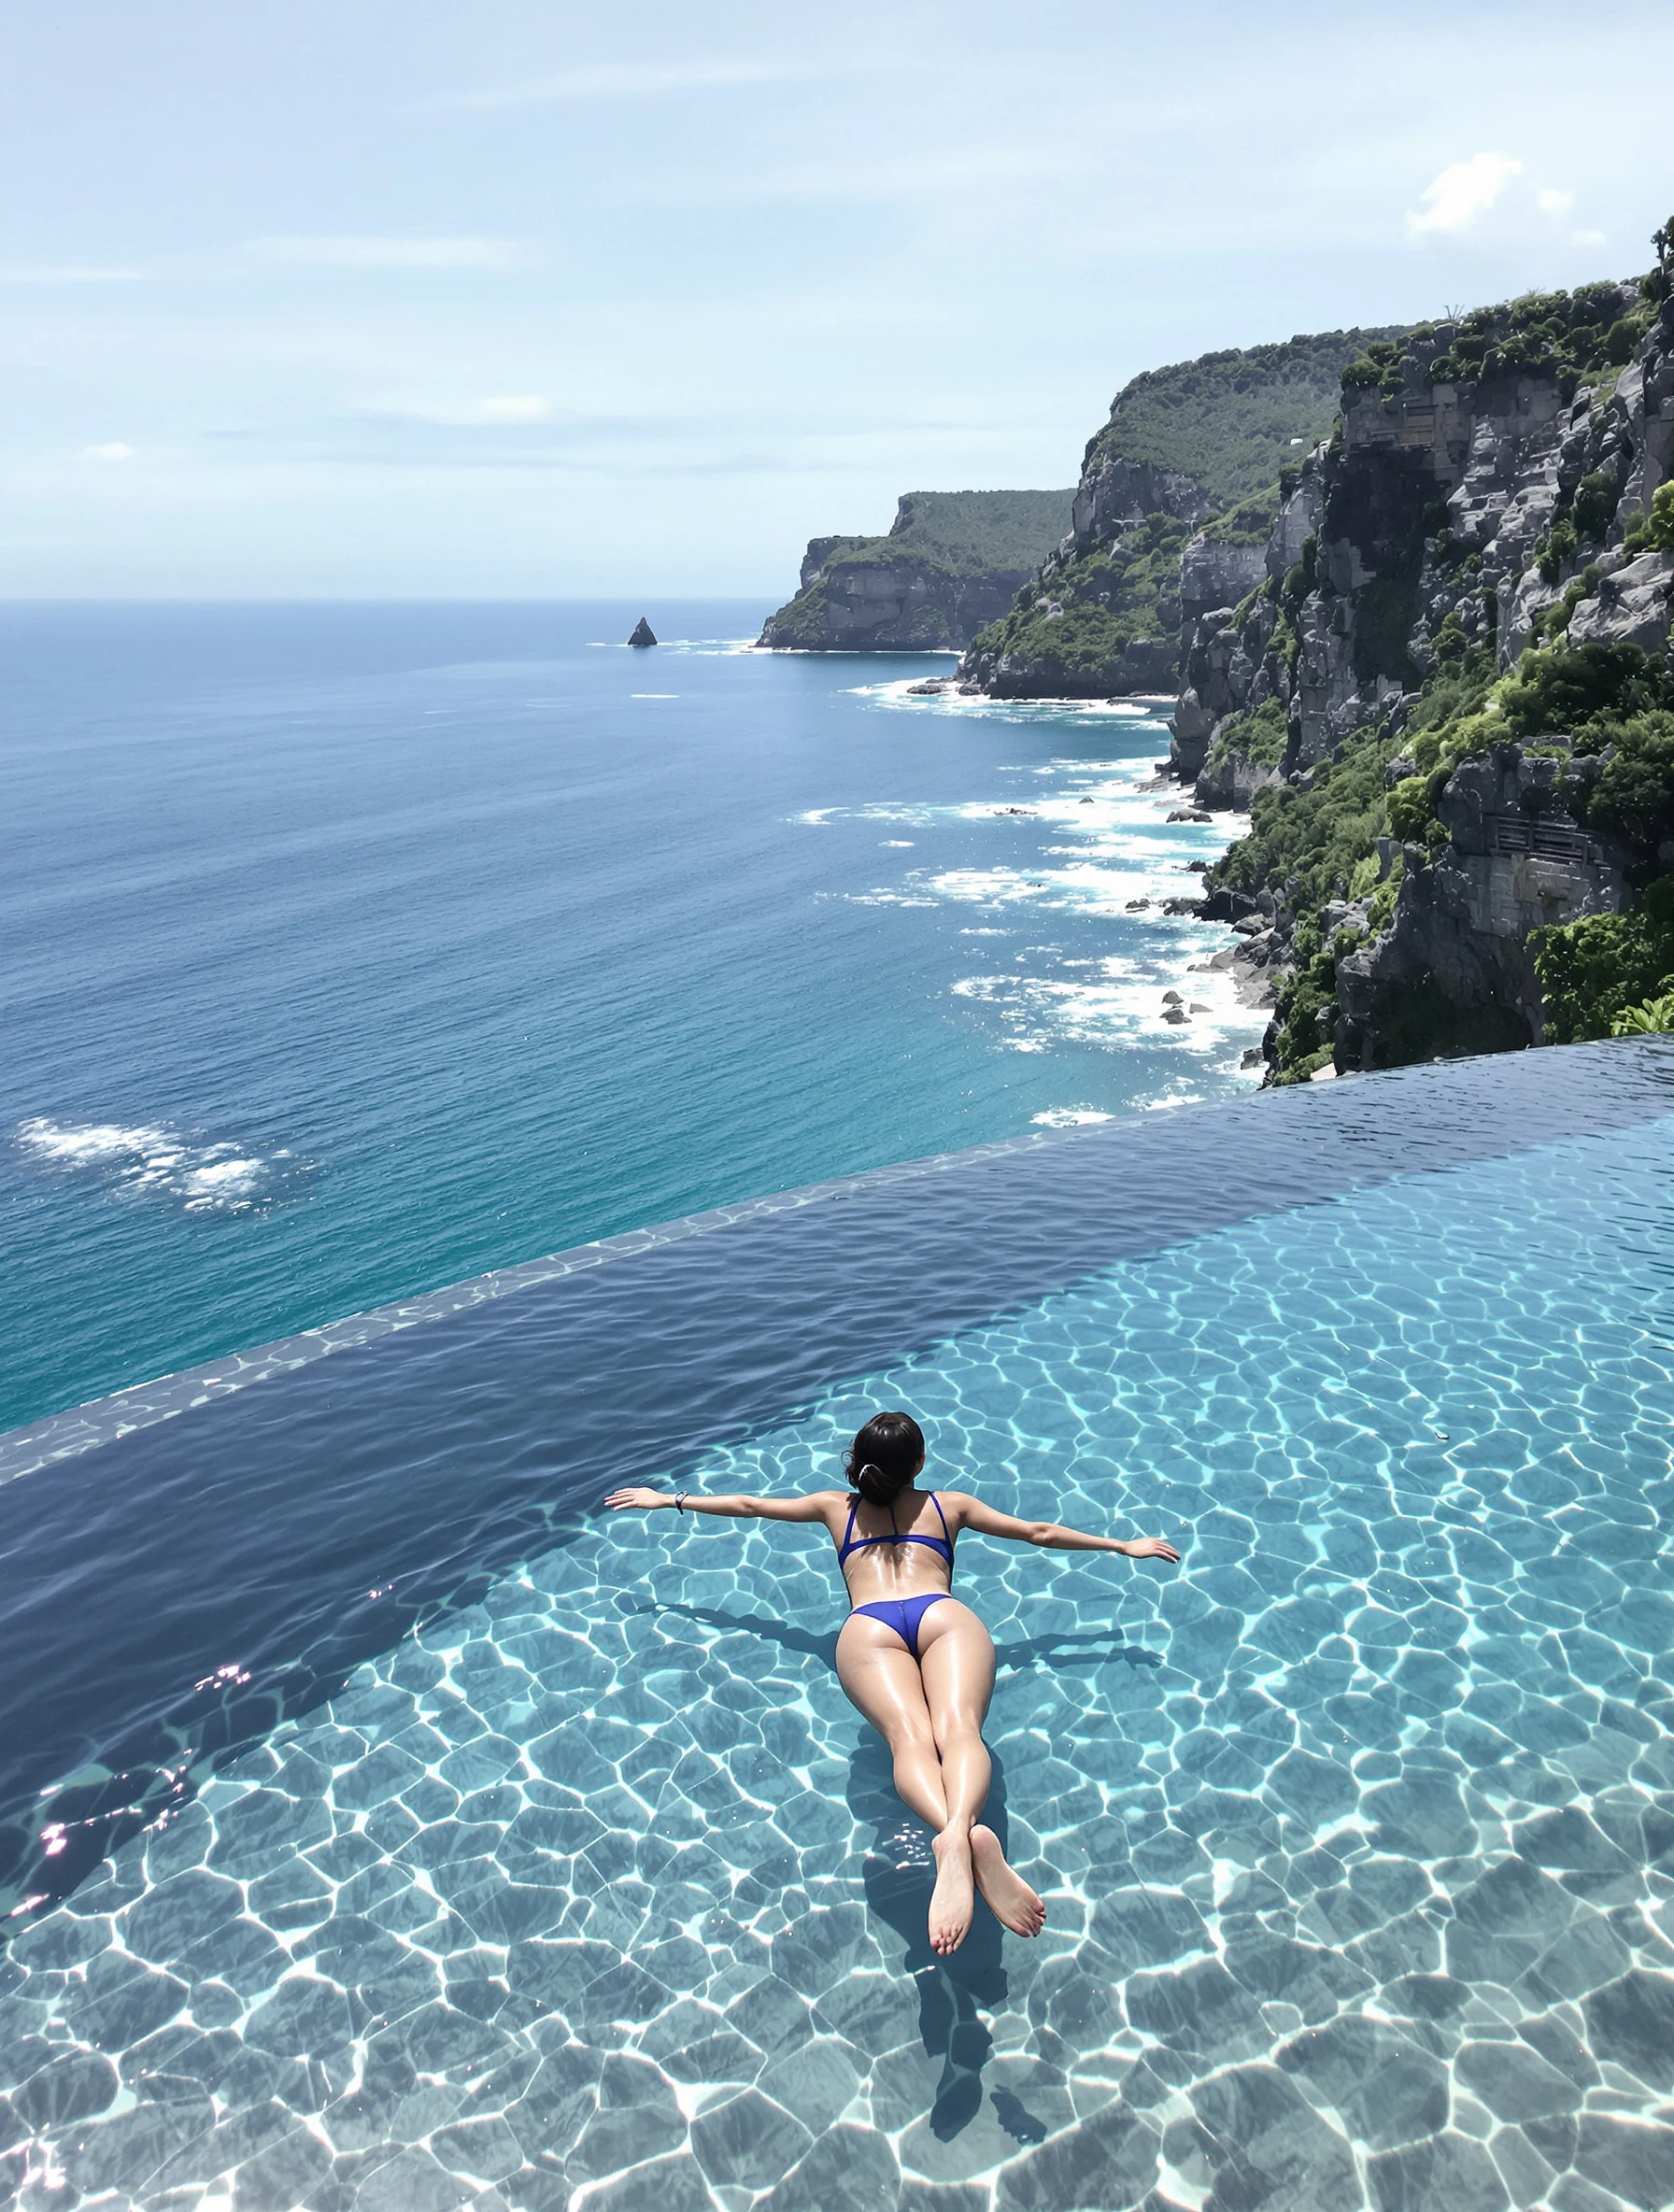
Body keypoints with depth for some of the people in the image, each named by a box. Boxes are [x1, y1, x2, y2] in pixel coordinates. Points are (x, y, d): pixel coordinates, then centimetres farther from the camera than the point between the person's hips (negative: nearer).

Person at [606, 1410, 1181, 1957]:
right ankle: (967, 1825, -61)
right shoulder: (950, 1505, 34)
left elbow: (748, 1505, 44)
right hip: (946, 1615, 0)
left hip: (869, 1627, 0)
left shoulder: (836, 1507, 35)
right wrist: (1123, 1544, 50)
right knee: (959, 1728, -26)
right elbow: (1040, 1533, 40)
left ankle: (953, 1836, -59)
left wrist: (669, 1499, 59)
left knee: (910, 1736, -26)